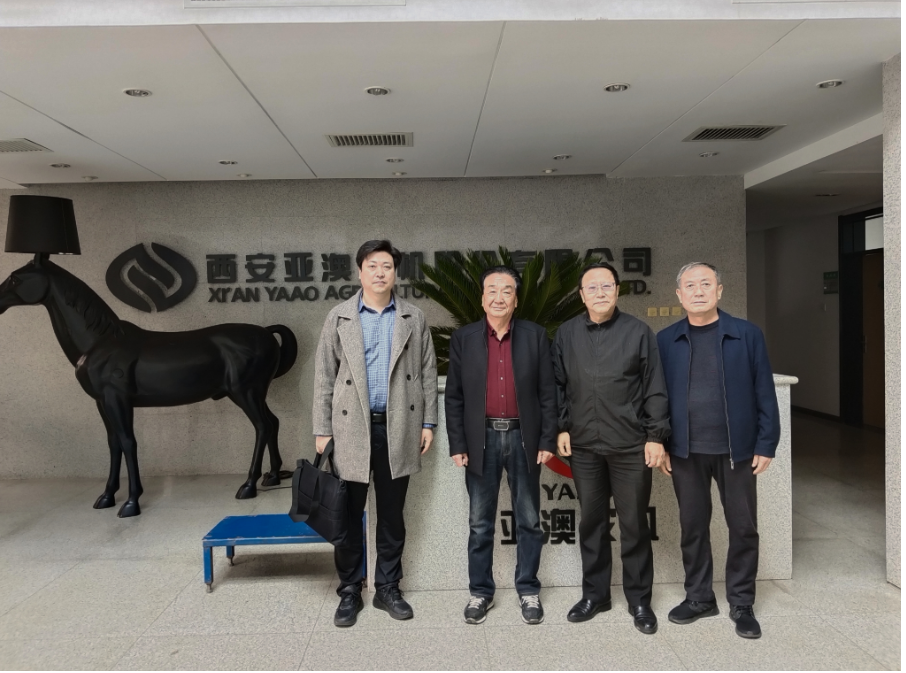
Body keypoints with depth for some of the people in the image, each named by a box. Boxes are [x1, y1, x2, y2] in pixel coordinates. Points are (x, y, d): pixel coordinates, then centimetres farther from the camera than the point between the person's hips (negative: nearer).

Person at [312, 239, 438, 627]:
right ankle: (349, 592, 22)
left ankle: (387, 589, 25)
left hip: (398, 427, 1)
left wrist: (428, 422, 1)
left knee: (392, 516, 11)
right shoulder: (339, 318, 3)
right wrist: (321, 431, -2)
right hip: (352, 428, -1)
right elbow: (324, 377, 2)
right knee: (348, 515, 7)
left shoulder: (413, 319, 6)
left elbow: (427, 373, 7)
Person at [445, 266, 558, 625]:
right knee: (480, 524, 10)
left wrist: (547, 441, -4)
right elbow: (454, 397, 2)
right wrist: (457, 445, -3)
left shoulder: (535, 336, 1)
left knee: (528, 521, 11)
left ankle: (529, 591, 26)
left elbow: (547, 393, 1)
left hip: (523, 437, 0)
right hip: (482, 439, 0)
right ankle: (480, 592, 25)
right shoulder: (463, 338, 2)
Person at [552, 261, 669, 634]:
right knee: (591, 522, 13)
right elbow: (558, 384, 9)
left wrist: (656, 436, -6)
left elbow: (655, 389, -3)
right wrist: (561, 427, 4)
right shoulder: (566, 333, 4)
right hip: (584, 445, 2)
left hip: (630, 446, -2)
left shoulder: (638, 331, -3)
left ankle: (639, 600, 24)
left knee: (634, 524, 7)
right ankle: (595, 593, 29)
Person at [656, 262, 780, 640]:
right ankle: (699, 597, 29)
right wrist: (659, 445, 0)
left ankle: (741, 604, 25)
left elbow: (764, 392, -1)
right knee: (692, 526, 12)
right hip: (685, 452, 1)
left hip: (736, 449, -1)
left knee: (743, 528, 9)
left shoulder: (747, 334, -2)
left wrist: (766, 444, -5)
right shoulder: (666, 340, 2)